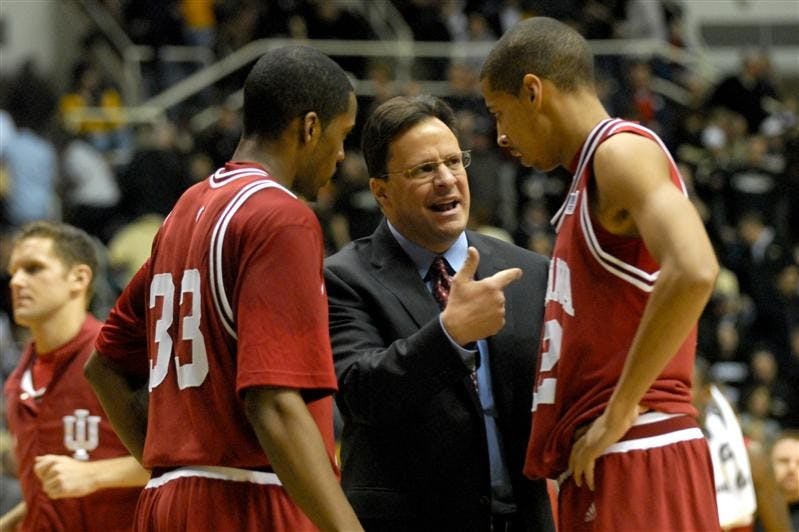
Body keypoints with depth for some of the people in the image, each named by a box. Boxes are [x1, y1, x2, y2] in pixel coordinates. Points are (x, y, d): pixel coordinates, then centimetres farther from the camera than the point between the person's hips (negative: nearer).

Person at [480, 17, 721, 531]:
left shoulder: (622, 150, -8)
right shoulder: (589, 178, 22)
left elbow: (693, 271, -25)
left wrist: (619, 411, -21)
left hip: (635, 460, -10)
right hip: (602, 469, 10)